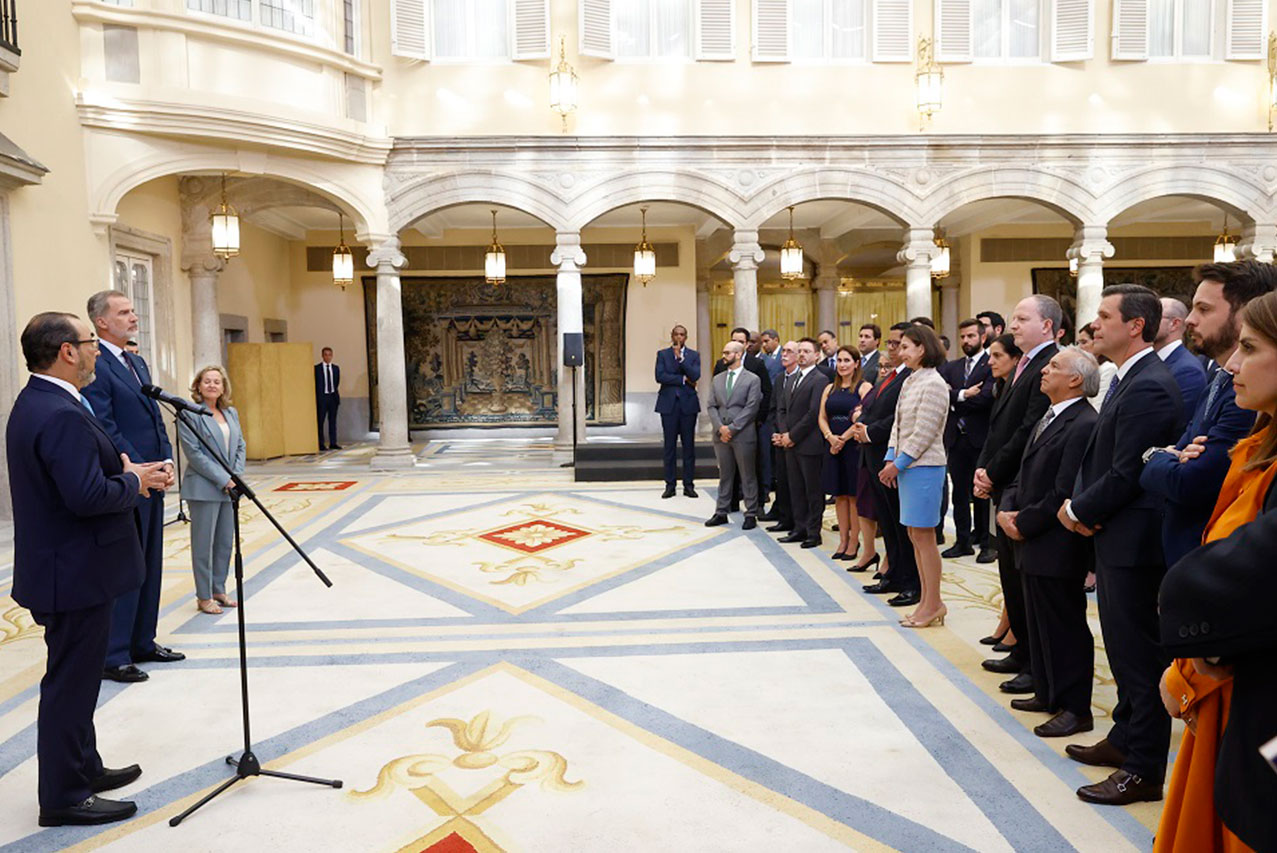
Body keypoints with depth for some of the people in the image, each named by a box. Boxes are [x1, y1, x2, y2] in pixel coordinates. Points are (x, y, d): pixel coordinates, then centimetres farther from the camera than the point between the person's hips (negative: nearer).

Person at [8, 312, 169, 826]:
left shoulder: (34, 403, 10)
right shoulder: (62, 415, -24)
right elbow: (88, 496, -30)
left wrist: (119, 466, 5)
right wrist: (135, 482, -13)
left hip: (62, 566, 11)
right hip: (75, 573, -11)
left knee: (75, 679, 21)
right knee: (70, 683, 3)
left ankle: (82, 768, 37)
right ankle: (64, 798, 17)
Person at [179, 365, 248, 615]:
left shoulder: (231, 413, 13)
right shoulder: (189, 414, -8)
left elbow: (240, 447, 13)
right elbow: (193, 453, -14)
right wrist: (223, 479, -17)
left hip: (229, 488, 7)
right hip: (204, 488, -6)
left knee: (226, 542, 11)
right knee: (204, 543, 1)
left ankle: (219, 590, 23)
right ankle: (204, 596, 11)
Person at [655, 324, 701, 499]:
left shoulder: (694, 355, 8)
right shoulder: (662, 354, 7)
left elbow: (695, 376, -8)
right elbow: (659, 376, -7)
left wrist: (681, 357, -13)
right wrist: (683, 380, -9)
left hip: (688, 403, 0)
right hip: (669, 403, 0)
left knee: (689, 445, 2)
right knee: (670, 445, 2)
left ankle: (689, 484, 9)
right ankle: (670, 485, 8)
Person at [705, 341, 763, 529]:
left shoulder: (752, 380, -2)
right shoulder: (717, 379, 13)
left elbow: (751, 408, -10)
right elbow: (711, 406, 8)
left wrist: (732, 428, -14)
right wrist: (720, 427, -8)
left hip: (743, 435, -4)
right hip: (721, 435, 4)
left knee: (748, 476, 3)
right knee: (724, 475, 11)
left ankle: (751, 515, 11)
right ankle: (721, 512, 18)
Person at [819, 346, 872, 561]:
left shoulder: (864, 387, -4)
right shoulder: (830, 389, 14)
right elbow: (822, 417, 9)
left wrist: (843, 438, -15)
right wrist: (830, 437, -9)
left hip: (854, 446, -5)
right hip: (834, 448, 6)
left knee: (854, 496, 0)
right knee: (839, 495, 9)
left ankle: (854, 543, 9)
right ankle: (843, 540, 17)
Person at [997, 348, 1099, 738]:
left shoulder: (1084, 425, -18)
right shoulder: (1047, 420, 15)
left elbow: (1064, 493, -22)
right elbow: (1024, 476, 16)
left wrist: (1024, 523, -13)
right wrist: (1006, 510, 0)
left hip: (1057, 549, -10)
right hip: (1032, 544, 10)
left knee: (1065, 626, 2)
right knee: (1039, 622, 18)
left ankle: (1075, 708, 15)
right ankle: (1047, 694, 32)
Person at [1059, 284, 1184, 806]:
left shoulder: (1148, 387, -20)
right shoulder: (1129, 380, 11)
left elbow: (1126, 475, -23)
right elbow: (1101, 458, 13)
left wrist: (1079, 511, -9)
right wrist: (1080, 505, -2)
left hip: (1134, 542, -10)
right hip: (1115, 537, 10)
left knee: (1139, 655, 1)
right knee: (1124, 647, 21)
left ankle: (1144, 770, 15)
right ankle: (1125, 739, 36)